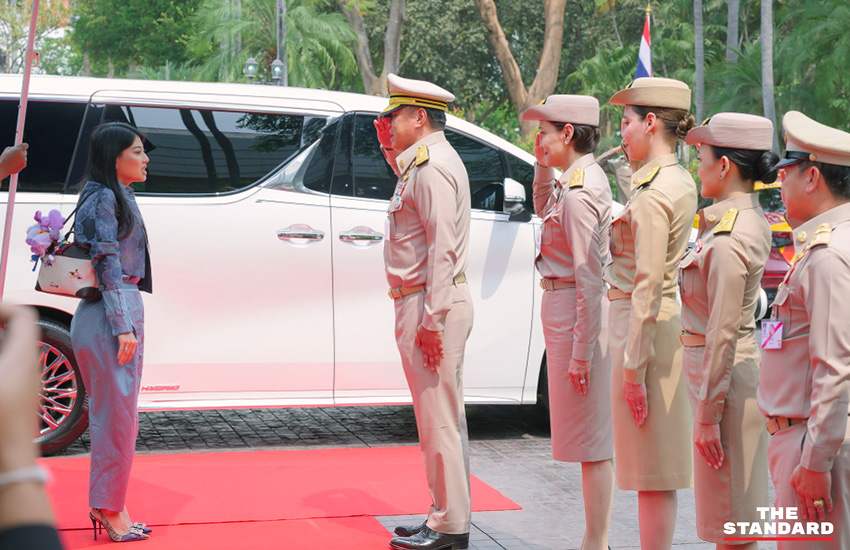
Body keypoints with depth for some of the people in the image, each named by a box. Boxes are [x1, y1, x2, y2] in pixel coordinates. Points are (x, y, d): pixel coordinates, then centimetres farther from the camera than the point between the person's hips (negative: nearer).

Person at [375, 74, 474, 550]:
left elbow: (442, 248, -22)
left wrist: (431, 320, -23)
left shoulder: (432, 165, -15)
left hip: (431, 305, -11)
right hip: (435, 302, 11)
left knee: (439, 418, -6)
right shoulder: (429, 161, 17)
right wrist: (391, 151, 26)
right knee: (444, 417, 14)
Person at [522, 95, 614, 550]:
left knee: (591, 441, -2)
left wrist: (581, 352, -20)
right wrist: (544, 167, 15)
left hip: (574, 313, -10)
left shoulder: (580, 194, -19)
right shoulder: (579, 179, 10)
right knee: (594, 440, 15)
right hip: (564, 310, 10)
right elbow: (543, 208, 32)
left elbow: (589, 280, -21)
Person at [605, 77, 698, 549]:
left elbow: (647, 285, -21)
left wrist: (633, 368, -19)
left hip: (645, 327, -10)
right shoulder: (681, 182, 10)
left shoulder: (652, 195, -18)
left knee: (652, 473, -2)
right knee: (659, 472, 16)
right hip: (668, 318, 10)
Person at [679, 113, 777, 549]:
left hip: (725, 377, -10)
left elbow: (723, 337, -22)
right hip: (742, 365, 10)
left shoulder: (727, 242, -22)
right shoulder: (750, 221, 6)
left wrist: (707, 415, -18)